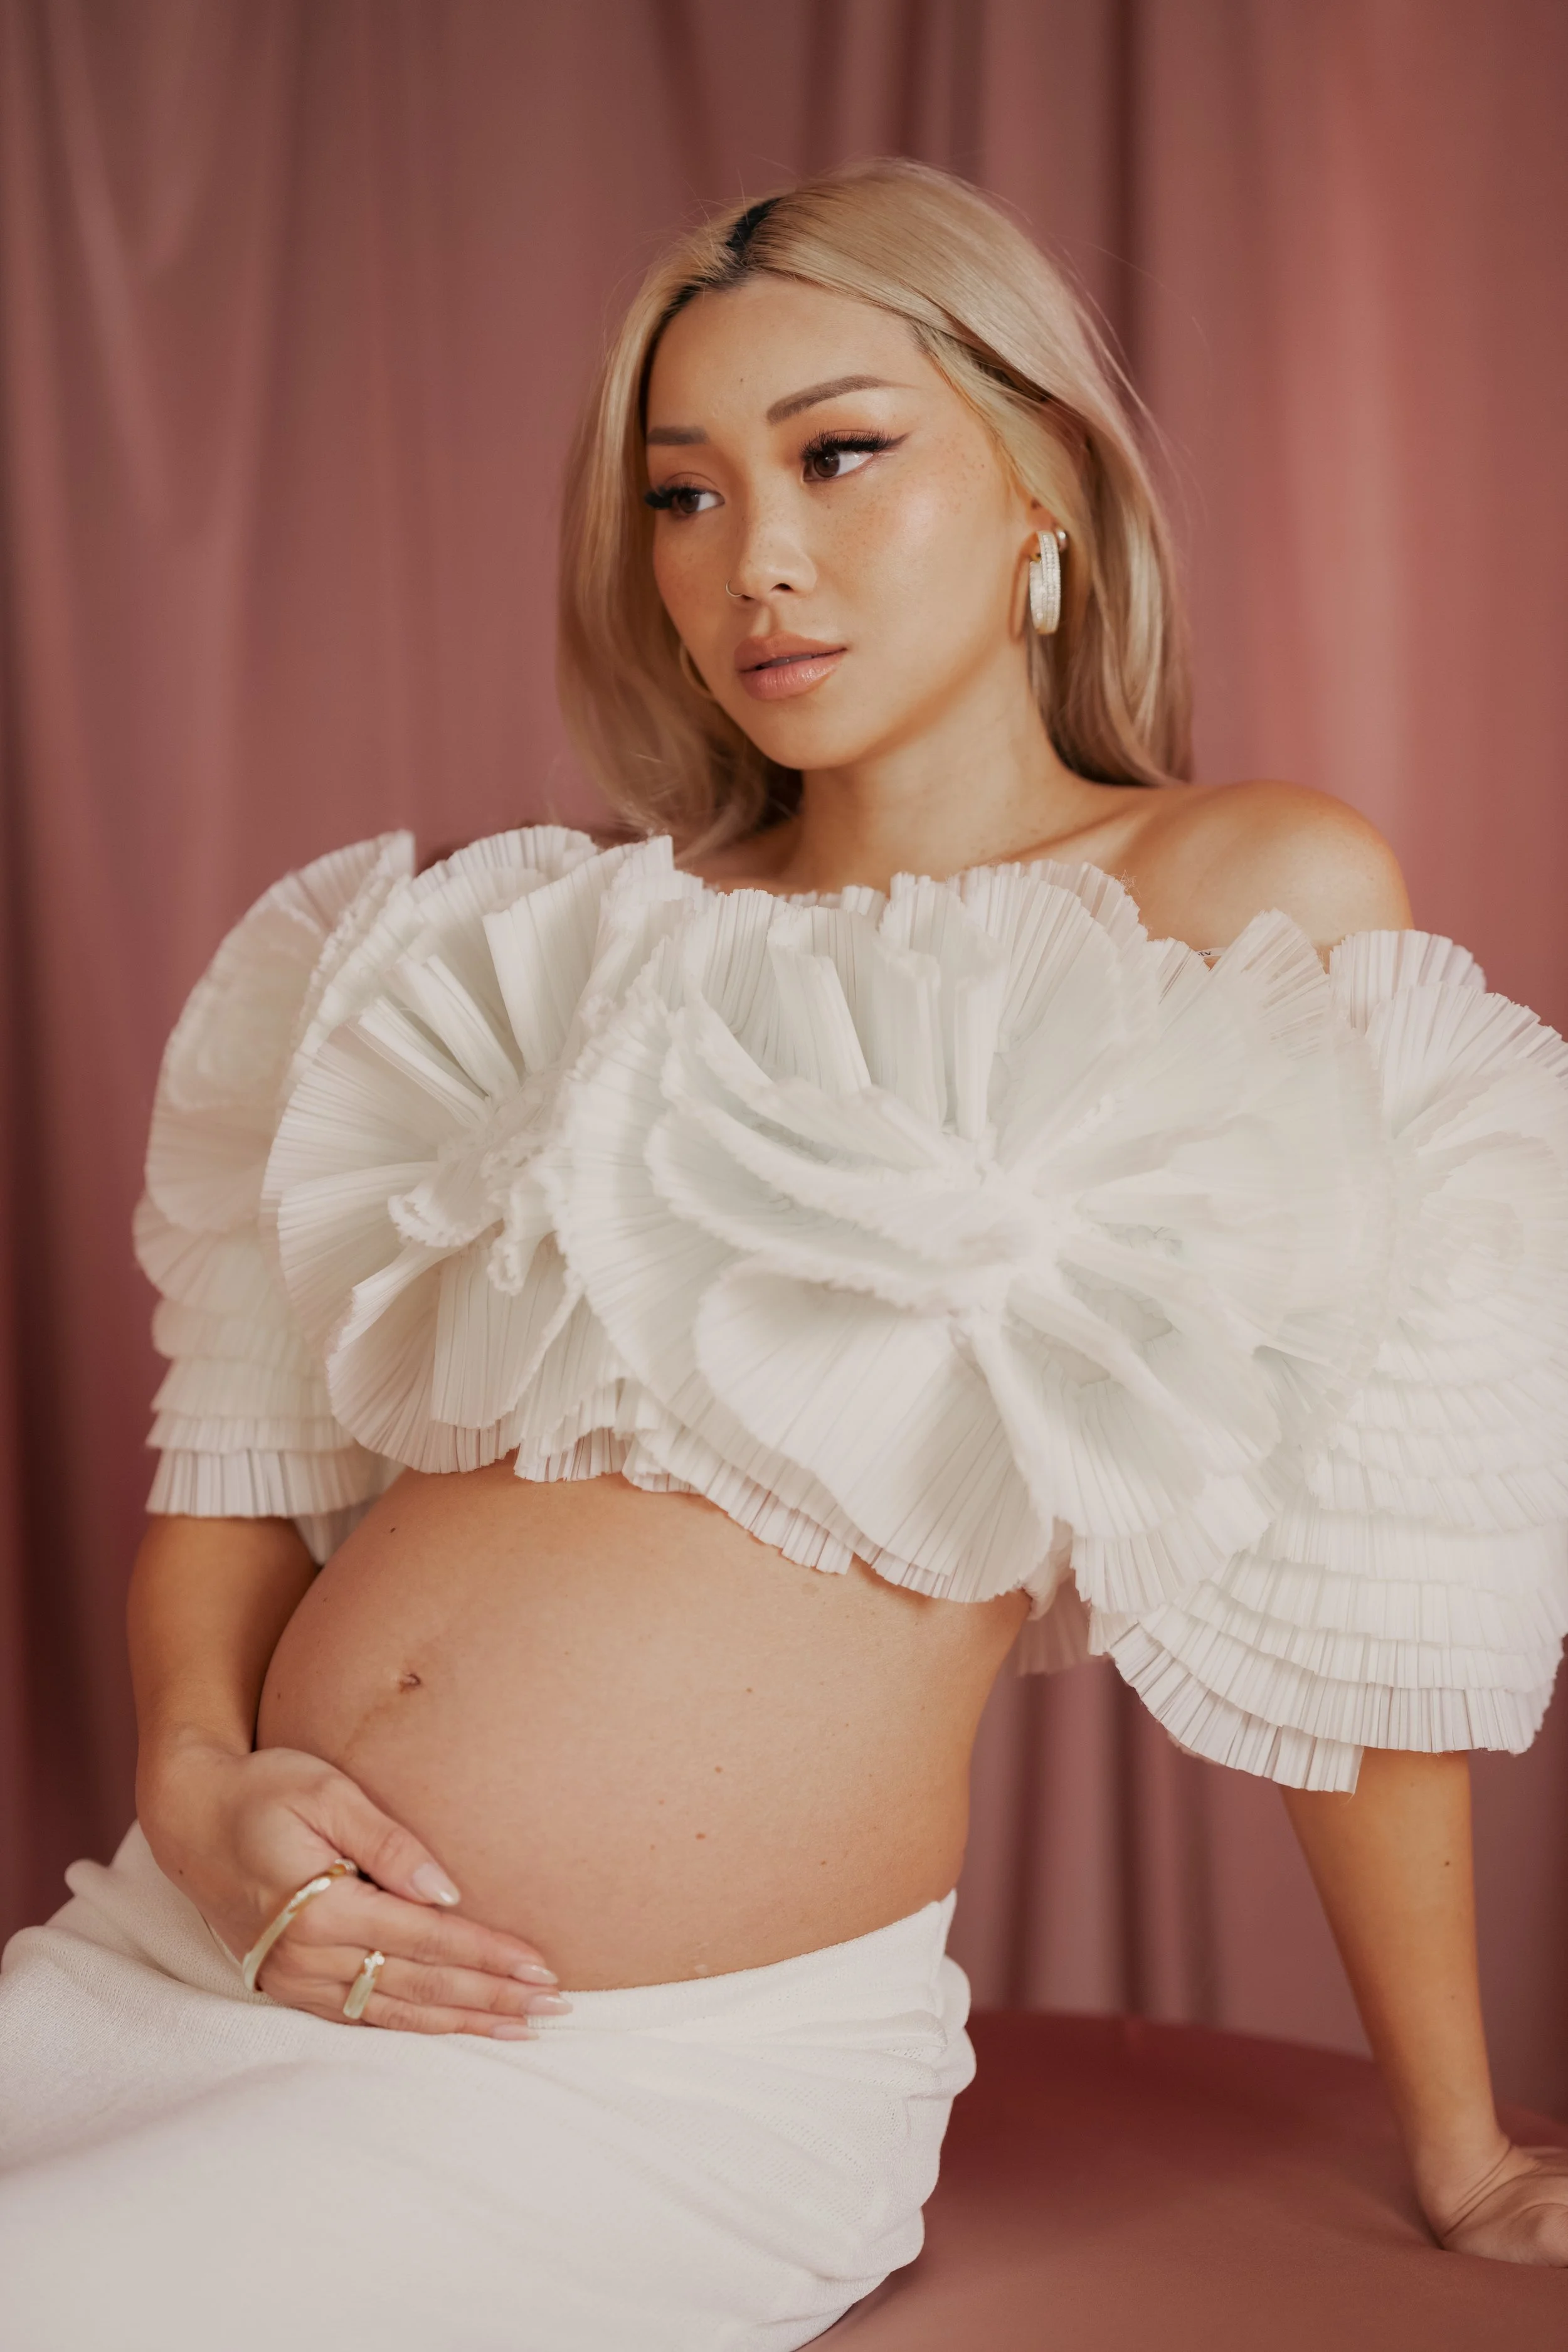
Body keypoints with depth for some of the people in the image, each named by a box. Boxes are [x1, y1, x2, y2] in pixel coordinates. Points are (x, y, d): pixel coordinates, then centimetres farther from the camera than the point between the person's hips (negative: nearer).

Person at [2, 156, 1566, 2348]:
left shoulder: (1256, 902, -2)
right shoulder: (584, 938, 11)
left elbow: (1356, 1586, -2)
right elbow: (258, 1410, 13)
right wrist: (197, 1775, -5)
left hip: (685, 2071, -4)